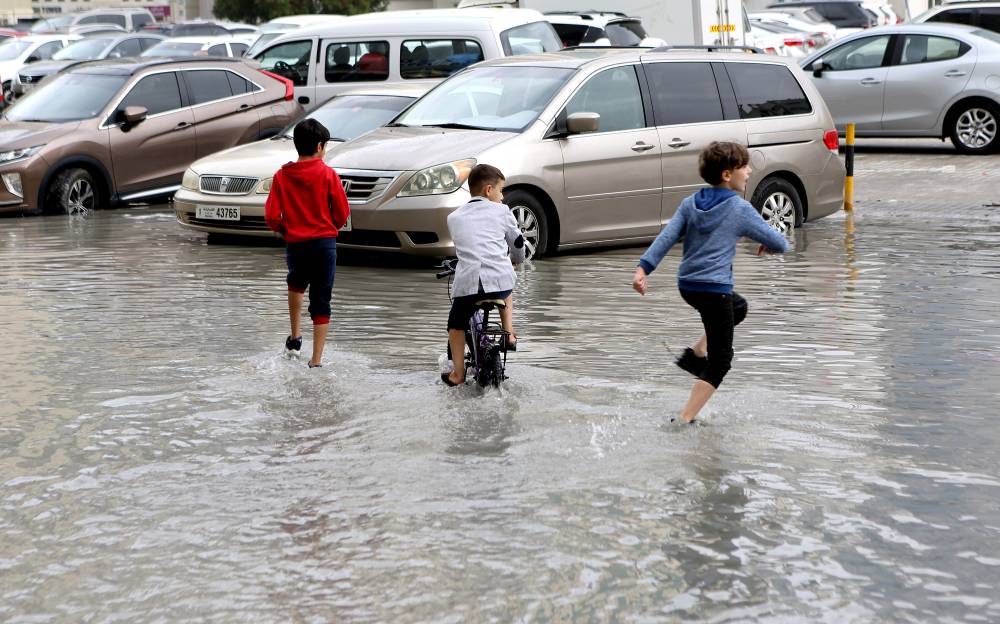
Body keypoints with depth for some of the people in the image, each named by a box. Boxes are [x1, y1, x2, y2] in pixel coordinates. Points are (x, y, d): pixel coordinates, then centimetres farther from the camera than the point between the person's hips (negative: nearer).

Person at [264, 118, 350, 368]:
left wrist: (284, 229, 13)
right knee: (321, 301, 3)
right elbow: (342, 213, -4)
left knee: (296, 284, 32)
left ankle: (295, 338, 30)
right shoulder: (328, 175, -8)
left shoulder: (281, 176, -4)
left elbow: (271, 216, -7)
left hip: (295, 244, 2)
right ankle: (316, 360, -1)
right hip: (325, 243, -2)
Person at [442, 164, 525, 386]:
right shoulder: (501, 211, 12)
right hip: (499, 278, 0)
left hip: (467, 281, 0)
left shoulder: (454, 218, 19)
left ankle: (458, 373, 13)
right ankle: (509, 334, 27)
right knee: (506, 291, 36)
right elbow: (517, 243, 21)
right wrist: (516, 259, 43)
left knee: (456, 325, 19)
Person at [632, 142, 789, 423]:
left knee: (738, 307, 34)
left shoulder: (690, 204, 9)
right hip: (715, 288, -7)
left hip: (687, 285, 7)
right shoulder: (740, 209, -6)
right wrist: (768, 245, 21)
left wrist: (643, 268, -5)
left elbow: (666, 238, 0)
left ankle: (695, 353, 20)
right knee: (720, 360, 2)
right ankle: (685, 419, -10)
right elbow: (779, 243, -1)